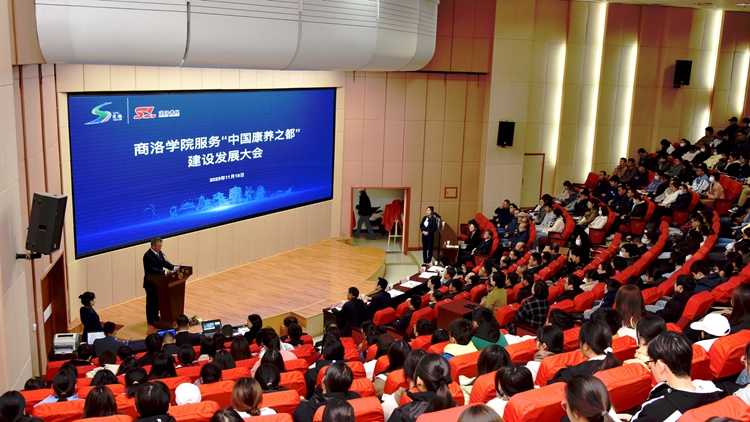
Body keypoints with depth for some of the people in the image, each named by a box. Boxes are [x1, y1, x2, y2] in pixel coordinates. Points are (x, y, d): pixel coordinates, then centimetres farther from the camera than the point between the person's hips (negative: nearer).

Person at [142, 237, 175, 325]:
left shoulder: (159, 253, 2)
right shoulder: (147, 256, -25)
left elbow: (165, 262, 6)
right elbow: (152, 269, -30)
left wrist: (174, 268, -10)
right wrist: (165, 272, -33)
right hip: (150, 283, -8)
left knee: (158, 300, 18)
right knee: (151, 301, 6)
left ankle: (155, 316, 35)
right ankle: (150, 320, 19)